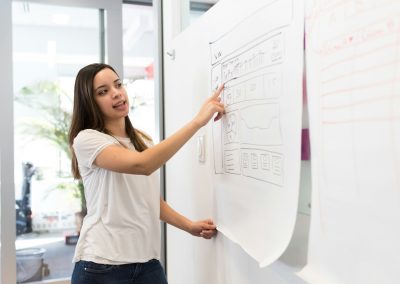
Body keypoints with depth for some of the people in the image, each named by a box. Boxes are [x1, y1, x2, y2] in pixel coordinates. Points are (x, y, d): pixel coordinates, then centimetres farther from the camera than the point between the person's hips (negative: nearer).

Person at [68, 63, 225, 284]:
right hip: (101, 266, -5)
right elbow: (142, 165, -28)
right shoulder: (86, 140, -12)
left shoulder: (142, 141, 11)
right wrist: (198, 121, -28)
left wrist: (189, 226, 4)